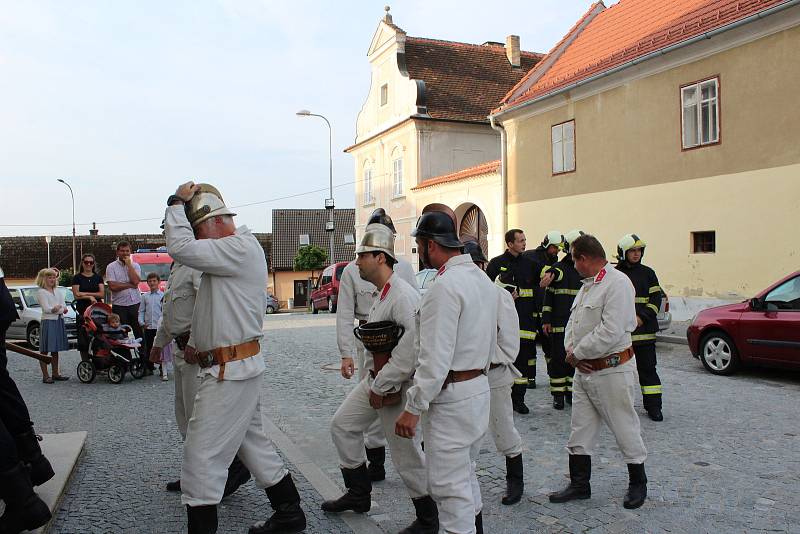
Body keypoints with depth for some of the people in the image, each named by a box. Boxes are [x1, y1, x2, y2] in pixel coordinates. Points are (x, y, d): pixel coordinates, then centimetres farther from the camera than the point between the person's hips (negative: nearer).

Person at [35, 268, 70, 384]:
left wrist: (58, 309, -15)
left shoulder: (58, 292, 16)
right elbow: (46, 308, -14)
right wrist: (58, 309, -29)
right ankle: (45, 376, -2)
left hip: (59, 322, 6)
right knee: (45, 350, -3)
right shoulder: (41, 292, -3)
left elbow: (65, 307, 6)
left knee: (55, 350, 12)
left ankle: (55, 374, 19)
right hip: (48, 321, -6)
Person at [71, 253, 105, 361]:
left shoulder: (98, 277, 12)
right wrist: (91, 297, -10)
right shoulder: (77, 278, 7)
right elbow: (76, 295, -3)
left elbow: (102, 294, 1)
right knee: (83, 340, -2)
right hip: (82, 311, -1)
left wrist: (85, 293, -6)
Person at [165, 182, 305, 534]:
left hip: (230, 372, -11)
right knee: (253, 442, 19)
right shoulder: (230, 253, 17)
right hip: (241, 366, 11)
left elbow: (180, 247, -26)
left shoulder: (240, 248, -16)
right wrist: (197, 343, 14)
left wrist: (177, 203, -12)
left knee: (201, 457, -5)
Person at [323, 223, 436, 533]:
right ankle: (358, 494, 32)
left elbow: (413, 345, -31)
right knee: (342, 425, 17)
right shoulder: (383, 293, 10)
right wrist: (374, 381, 6)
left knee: (405, 452, 1)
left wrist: (382, 386, -22)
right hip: (375, 380, 10)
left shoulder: (403, 295, -23)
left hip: (396, 387, -10)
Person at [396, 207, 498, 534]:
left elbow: (436, 357, -24)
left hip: (450, 398, -10)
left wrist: (412, 408, -18)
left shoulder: (445, 286, -20)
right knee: (466, 475, 23)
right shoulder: (482, 279, 10)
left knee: (449, 485, 2)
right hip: (480, 388, 10)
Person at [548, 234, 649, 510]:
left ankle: (638, 484, 26)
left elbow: (610, 332, -24)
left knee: (625, 428, 7)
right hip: (584, 370, 9)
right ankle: (579, 485, 25)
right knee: (580, 431, 13)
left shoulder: (617, 283, -17)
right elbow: (574, 321, 16)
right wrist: (571, 350, -3)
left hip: (611, 370, -9)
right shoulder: (587, 284, 13)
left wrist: (576, 353, -15)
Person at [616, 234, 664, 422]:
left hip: (644, 330, 0)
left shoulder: (647, 273, 7)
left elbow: (656, 299, 3)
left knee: (647, 368, 2)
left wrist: (642, 317, -10)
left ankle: (653, 406, 9)